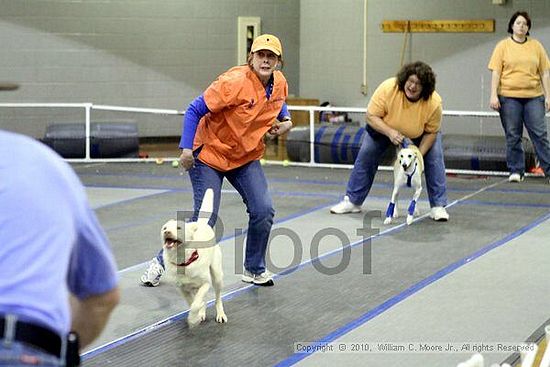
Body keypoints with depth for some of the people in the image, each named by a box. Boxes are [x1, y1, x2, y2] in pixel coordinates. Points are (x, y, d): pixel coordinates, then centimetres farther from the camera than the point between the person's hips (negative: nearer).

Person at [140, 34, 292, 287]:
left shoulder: (280, 84, -5)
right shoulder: (234, 82, -26)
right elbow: (195, 110, -21)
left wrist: (285, 121, -1)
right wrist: (187, 148, -25)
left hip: (246, 157, 6)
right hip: (210, 154, -6)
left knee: (263, 211, -8)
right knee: (205, 219, -7)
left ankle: (254, 270, 12)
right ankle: (162, 262, 15)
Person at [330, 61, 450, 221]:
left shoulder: (434, 103, -35)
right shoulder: (387, 88, -37)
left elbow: (431, 132, -22)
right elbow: (371, 116, -30)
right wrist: (390, 132, -44)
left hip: (420, 133, -1)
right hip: (385, 127, 1)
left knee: (435, 158, -16)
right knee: (365, 155, -3)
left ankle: (438, 206, -8)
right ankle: (352, 201, 9)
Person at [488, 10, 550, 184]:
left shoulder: (536, 46, 10)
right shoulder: (503, 46, 5)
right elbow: (496, 72, 1)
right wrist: (494, 95, -8)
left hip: (533, 97, 1)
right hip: (509, 97, -1)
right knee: (513, 136, 3)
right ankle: (516, 171, 11)